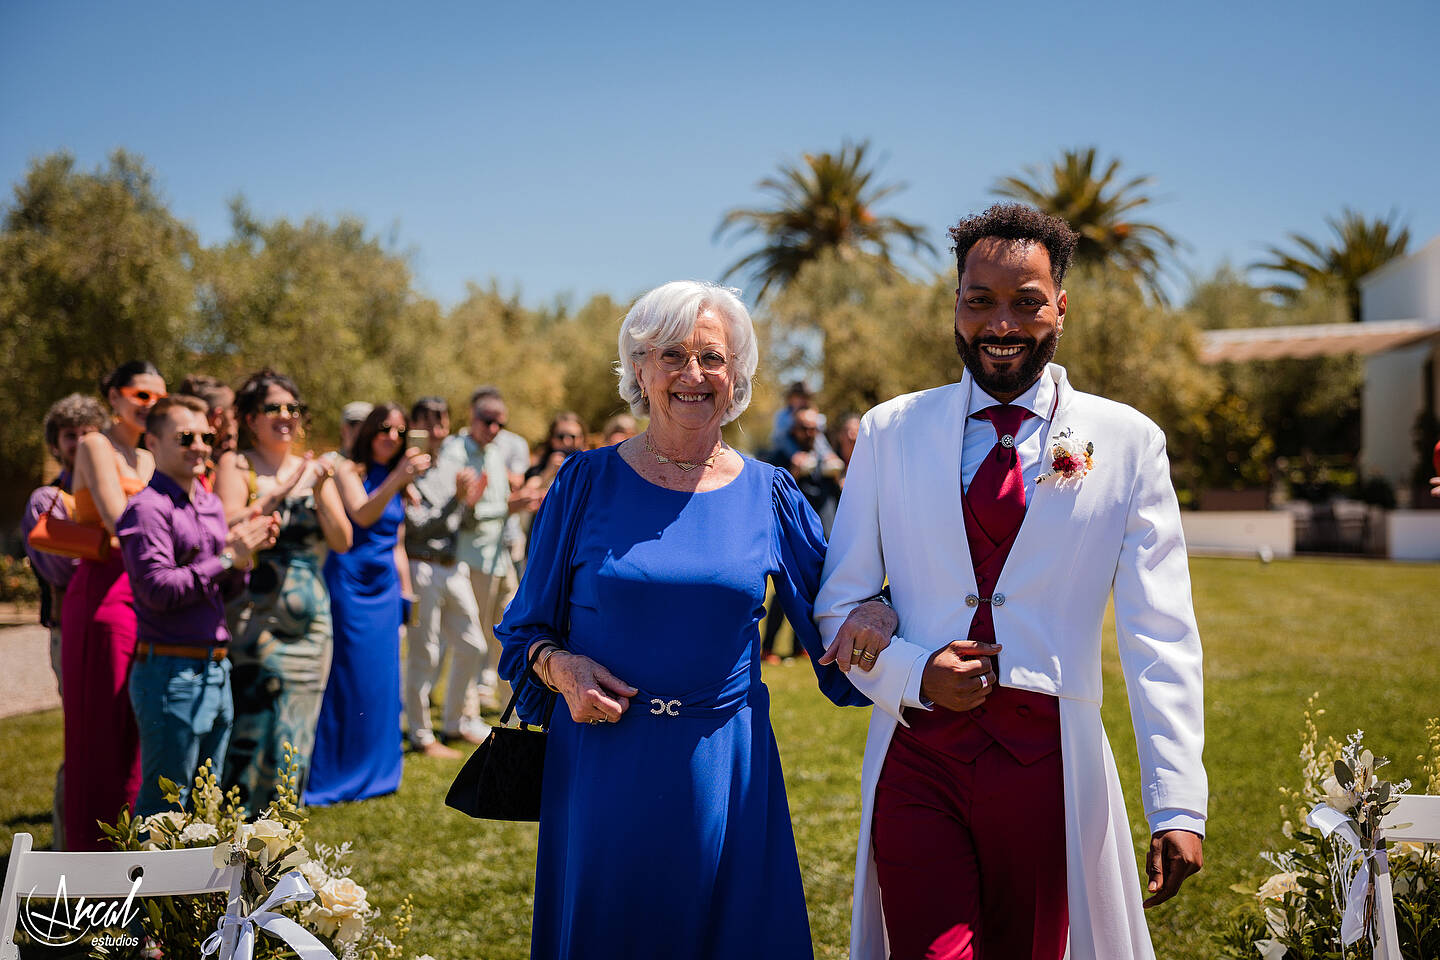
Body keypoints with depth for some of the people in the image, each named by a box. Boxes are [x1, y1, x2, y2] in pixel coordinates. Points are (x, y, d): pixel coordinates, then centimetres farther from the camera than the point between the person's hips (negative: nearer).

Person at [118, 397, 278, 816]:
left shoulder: (212, 505, 15)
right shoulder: (147, 509, -11)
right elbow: (157, 589, -21)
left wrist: (246, 552, 0)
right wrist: (227, 557, -17)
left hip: (216, 670, 8)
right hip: (171, 672, -8)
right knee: (163, 807, -3)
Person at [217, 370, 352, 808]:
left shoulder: (314, 469, 12)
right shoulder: (237, 466, 0)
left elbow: (343, 542, 5)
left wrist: (320, 492, -9)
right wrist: (279, 491, -18)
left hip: (310, 622, 5)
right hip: (254, 620, -5)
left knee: (295, 734, 8)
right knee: (251, 727, -10)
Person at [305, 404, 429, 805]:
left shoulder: (397, 485, 17)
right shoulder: (348, 471, -4)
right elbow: (362, 515, -23)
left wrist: (406, 593, 18)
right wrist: (396, 479, -34)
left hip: (384, 590, 6)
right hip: (350, 585, -6)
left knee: (381, 680, 8)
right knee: (345, 678, -5)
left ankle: (371, 770, 19)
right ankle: (327, 777, 3)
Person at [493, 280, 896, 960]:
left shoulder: (768, 495, 2)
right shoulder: (587, 482, -1)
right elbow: (526, 628, 6)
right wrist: (559, 664, -15)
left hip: (723, 770, 1)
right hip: (602, 766, -1)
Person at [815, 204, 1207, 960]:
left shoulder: (1128, 443, 2)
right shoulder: (889, 431, 6)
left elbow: (1159, 637, -1)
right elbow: (839, 605, 10)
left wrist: (1178, 804, -9)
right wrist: (911, 672, -10)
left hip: (1047, 762, 0)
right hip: (917, 754, 0)